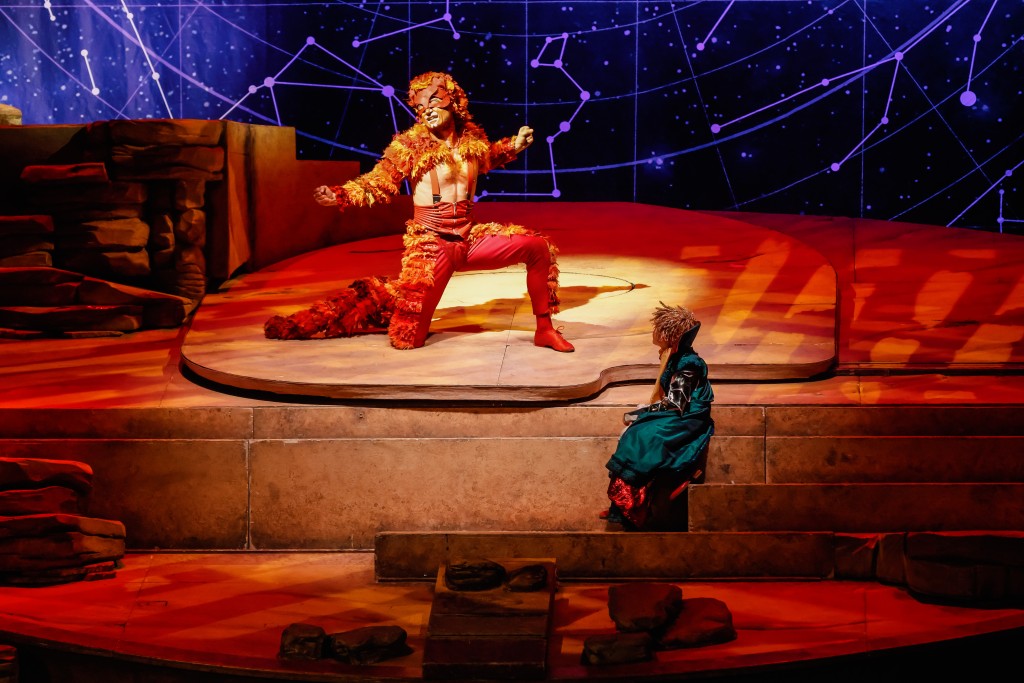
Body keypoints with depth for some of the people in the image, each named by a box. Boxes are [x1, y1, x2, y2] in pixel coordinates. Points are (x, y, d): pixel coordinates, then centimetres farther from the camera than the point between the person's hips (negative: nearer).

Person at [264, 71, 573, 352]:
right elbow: (377, 184, -11)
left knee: (538, 246, -5)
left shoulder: (472, 140, 6)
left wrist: (514, 146, 17)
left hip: (471, 239, 5)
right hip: (432, 245, -5)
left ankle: (544, 329, 5)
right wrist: (338, 195, -26)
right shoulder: (410, 146, -9)